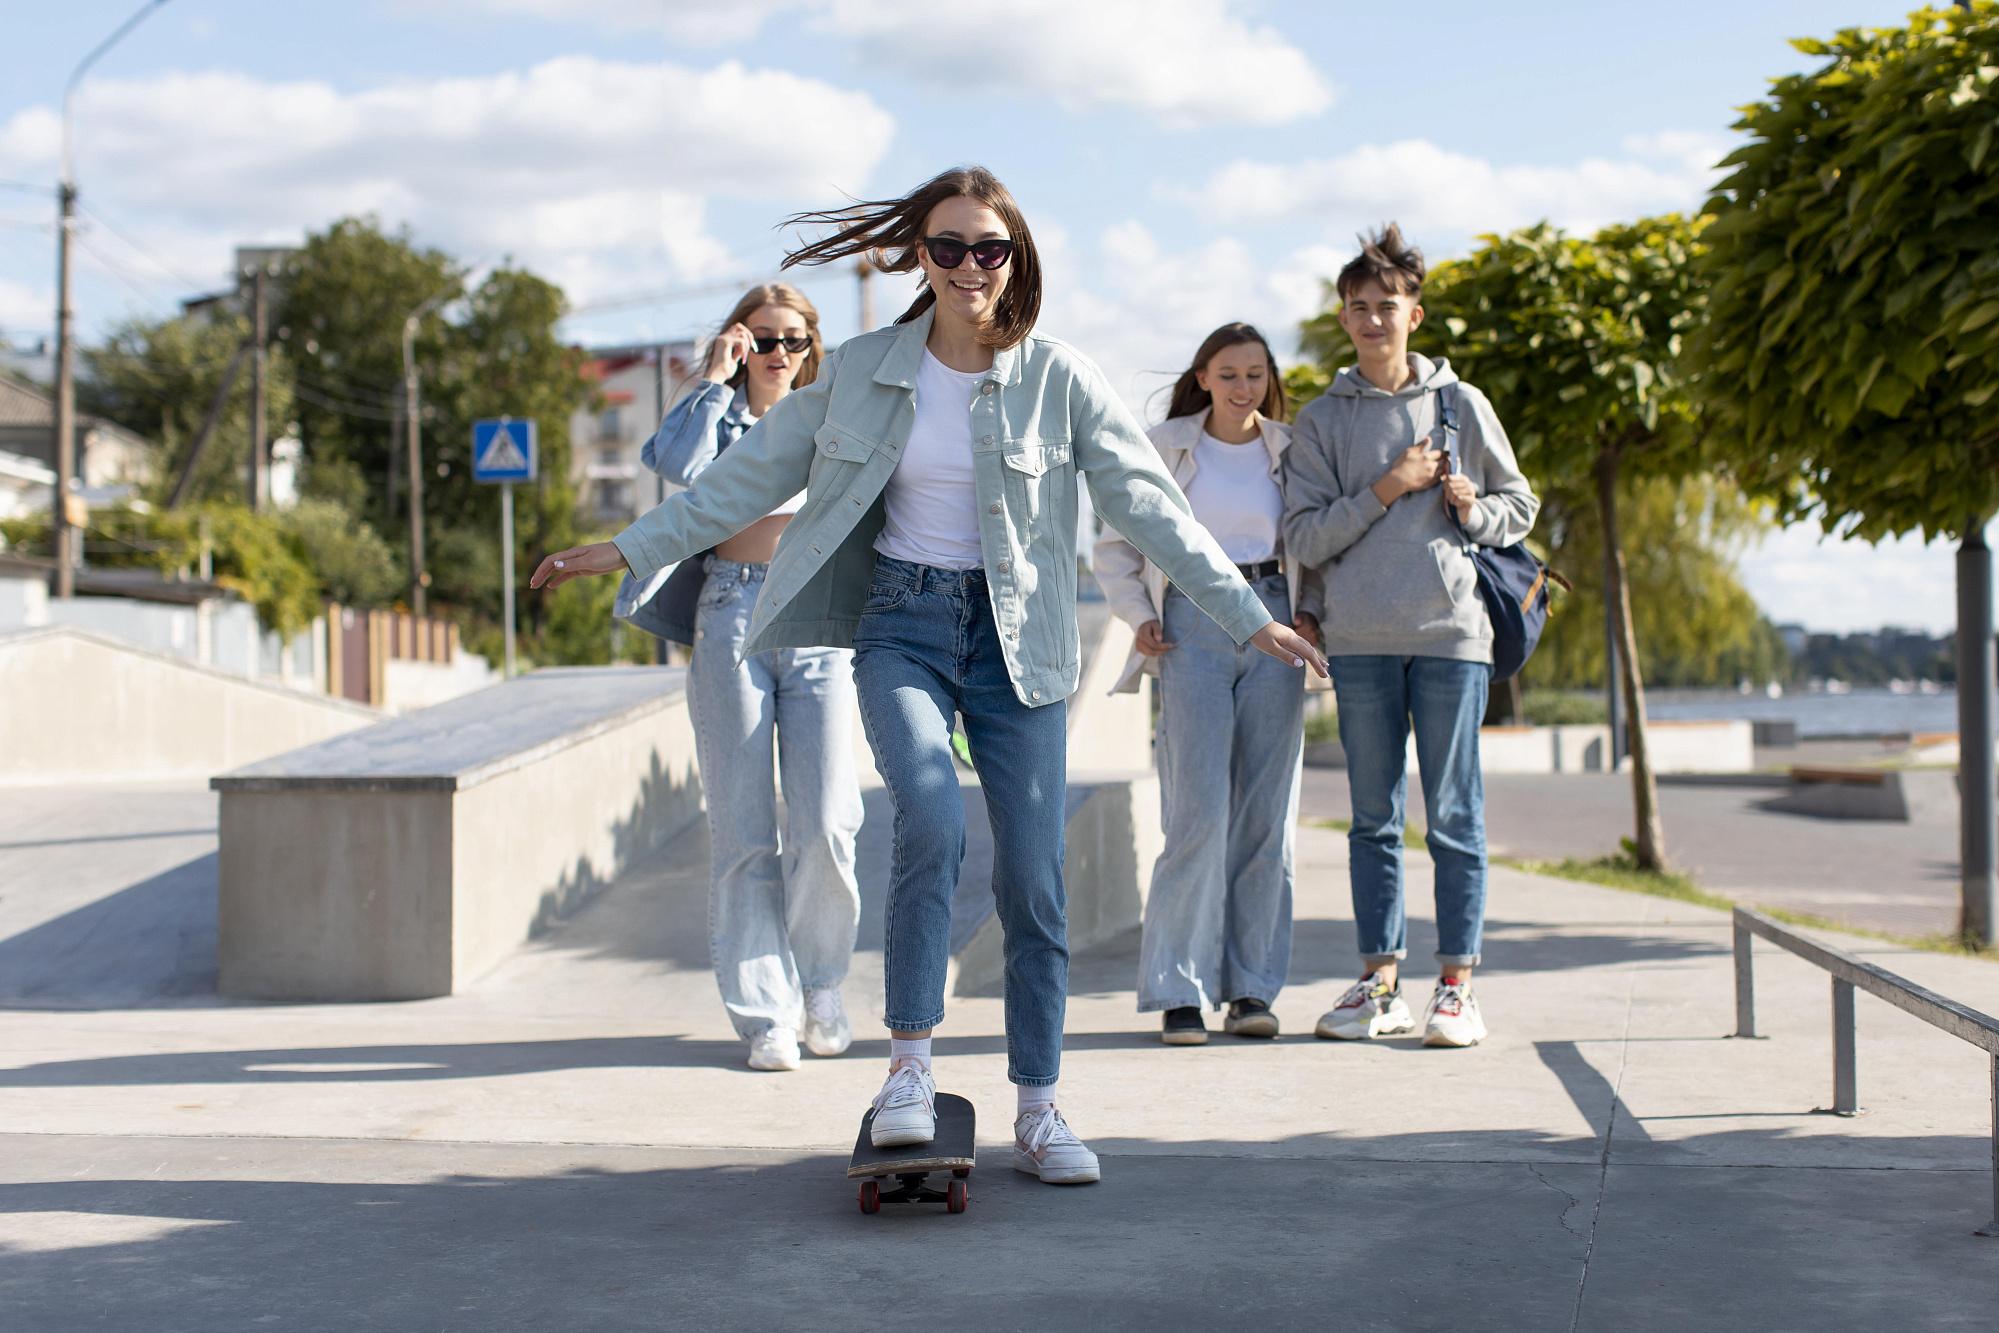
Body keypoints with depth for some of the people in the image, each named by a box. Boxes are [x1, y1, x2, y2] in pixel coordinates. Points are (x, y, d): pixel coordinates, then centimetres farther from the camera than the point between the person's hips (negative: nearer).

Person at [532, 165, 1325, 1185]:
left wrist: (1248, 617, -6)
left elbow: (1148, 504, -2)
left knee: (1034, 878, -1)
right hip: (902, 624, 0)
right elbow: (754, 472, 8)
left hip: (1015, 640, 0)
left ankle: (1037, 1111, 12)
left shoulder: (1059, 379, -2)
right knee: (933, 821, -25)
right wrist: (628, 549, 5)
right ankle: (909, 1063, -10)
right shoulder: (864, 370, 2)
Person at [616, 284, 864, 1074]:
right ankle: (765, 1013, 4)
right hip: (732, 617, -1)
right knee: (743, 830, -2)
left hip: (818, 623, 1)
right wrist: (715, 378, -3)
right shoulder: (718, 416, 12)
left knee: (825, 824, -9)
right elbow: (677, 463, -11)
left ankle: (820, 982, 13)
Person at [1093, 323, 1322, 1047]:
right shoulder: (1164, 447, 6)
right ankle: (1179, 992, -5)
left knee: (1267, 814, 1)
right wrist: (1139, 617, -2)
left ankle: (1251, 989, 8)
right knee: (1199, 812, -11)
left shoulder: (1291, 450, 11)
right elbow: (1116, 547, 11)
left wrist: (1308, 611, 0)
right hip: (1192, 626, -2)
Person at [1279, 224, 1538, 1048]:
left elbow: (1519, 506, 13)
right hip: (1361, 639, 1)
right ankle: (1379, 982, 13)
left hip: (1451, 632, -1)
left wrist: (1473, 509, -8)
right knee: (1373, 819, 6)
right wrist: (1384, 491, -10)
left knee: (1455, 817, 0)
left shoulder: (1460, 404, 7)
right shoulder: (1321, 420, 8)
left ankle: (1456, 986, 4)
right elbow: (1303, 535, 1)